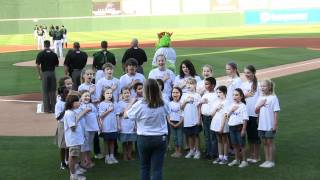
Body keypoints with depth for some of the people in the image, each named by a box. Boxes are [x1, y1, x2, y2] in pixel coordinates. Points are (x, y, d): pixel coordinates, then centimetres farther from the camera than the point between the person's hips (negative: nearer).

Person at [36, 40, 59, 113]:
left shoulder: (41, 54, -5)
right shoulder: (54, 54, 1)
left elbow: (38, 65, -8)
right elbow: (57, 65, 9)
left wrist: (39, 75, -2)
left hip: (45, 73, -2)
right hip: (52, 73, 2)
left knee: (45, 92, 5)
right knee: (53, 91, 8)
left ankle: (47, 109, 5)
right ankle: (53, 108, 10)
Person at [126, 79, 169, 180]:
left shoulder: (140, 105, -14)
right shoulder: (163, 104, -5)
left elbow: (126, 115, 1)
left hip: (144, 139, -1)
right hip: (161, 138, 1)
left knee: (144, 167, 16)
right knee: (157, 169, 1)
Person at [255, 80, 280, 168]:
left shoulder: (273, 98, -9)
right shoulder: (260, 98, 10)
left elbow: (276, 112, -11)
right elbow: (256, 111, 11)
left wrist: (275, 125, -14)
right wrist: (259, 105, -10)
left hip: (270, 126, -6)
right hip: (261, 125, 6)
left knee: (270, 142, 2)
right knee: (265, 142, 12)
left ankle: (271, 161, 11)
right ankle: (266, 160, 21)